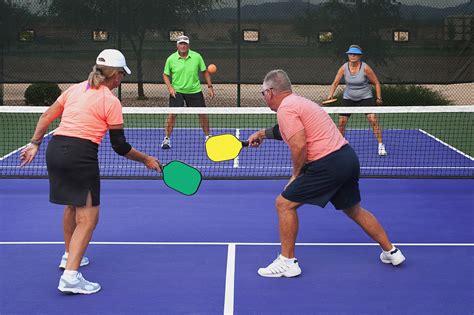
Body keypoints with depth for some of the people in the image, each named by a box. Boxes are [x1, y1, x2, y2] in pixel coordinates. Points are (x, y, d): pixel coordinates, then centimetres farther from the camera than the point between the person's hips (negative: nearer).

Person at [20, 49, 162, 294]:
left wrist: (34, 144, 24)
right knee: (88, 218, -1)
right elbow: (120, 147, -1)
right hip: (81, 155, -7)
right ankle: (70, 276, -12)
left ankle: (69, 255, 44)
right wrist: (146, 160, 11)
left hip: (55, 148, 7)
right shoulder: (111, 102, -3)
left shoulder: (74, 89, 15)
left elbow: (46, 117, 17)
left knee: (72, 205, 28)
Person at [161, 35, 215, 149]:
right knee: (171, 114, -11)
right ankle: (167, 139, 2)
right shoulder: (171, 59, -6)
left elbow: (205, 71, 6)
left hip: (195, 91, 1)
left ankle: (208, 137, 22)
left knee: (202, 114, 3)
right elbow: (166, 75, 4)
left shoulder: (197, 57, -4)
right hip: (177, 91, -1)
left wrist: (210, 86, 1)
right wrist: (170, 87, -11)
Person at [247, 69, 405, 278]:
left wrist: (296, 175, -6)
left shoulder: (285, 108, -9)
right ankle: (390, 252, 34)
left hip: (328, 163, -10)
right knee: (354, 210, 26)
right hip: (348, 157, 10)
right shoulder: (299, 102, 20)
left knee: (284, 204, 0)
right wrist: (263, 133, 38)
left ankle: (287, 262, 5)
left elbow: (299, 145, -19)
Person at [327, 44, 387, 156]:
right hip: (348, 98, 3)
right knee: (341, 122, -1)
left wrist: (379, 98, -10)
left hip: (365, 97, -3)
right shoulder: (344, 68, -10)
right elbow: (335, 83, -7)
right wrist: (330, 96, -22)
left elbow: (376, 83, -7)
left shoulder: (365, 68, -17)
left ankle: (381, 145, -6)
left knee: (373, 120, -16)